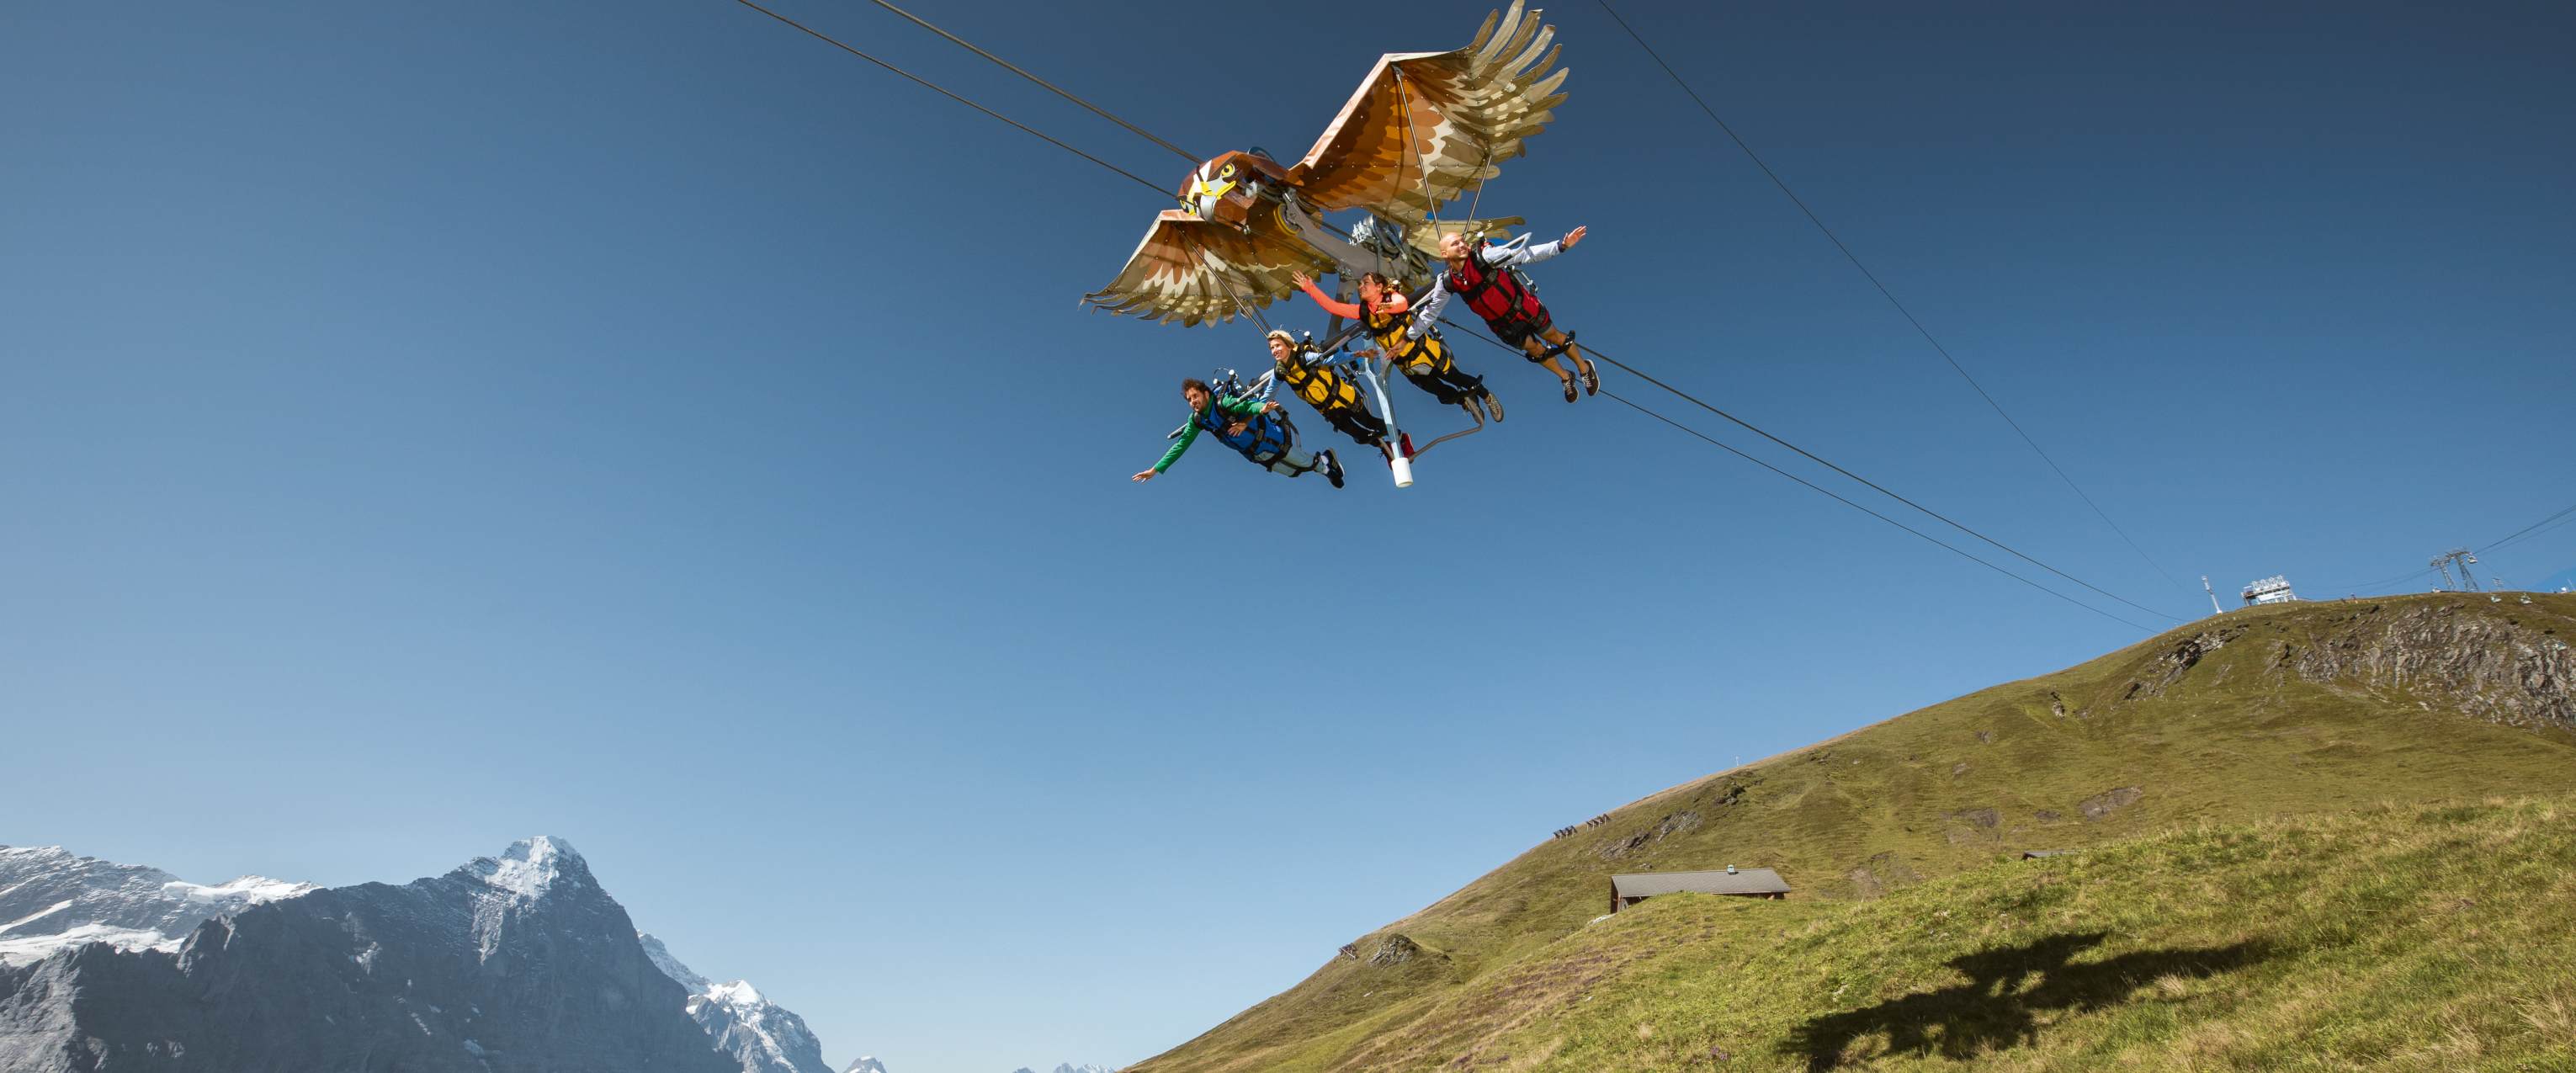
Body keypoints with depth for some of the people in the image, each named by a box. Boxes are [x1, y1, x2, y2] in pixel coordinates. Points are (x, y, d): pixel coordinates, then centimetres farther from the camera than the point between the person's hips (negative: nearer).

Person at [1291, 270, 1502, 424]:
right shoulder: (1363, 311, -3)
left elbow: (1402, 303, -42)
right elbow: (1334, 307, -8)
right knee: (1443, 395, 11)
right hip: (1406, 365, 5)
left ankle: (1486, 396, 37)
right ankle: (1465, 400, 41)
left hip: (1428, 353, -5)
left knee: (1455, 379, 10)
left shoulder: (1392, 297, -18)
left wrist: (1393, 307, -65)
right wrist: (1311, 289, -16)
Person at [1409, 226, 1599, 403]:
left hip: (1523, 307, -2)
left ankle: (1585, 368, 39)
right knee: (1535, 350, 15)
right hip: (1502, 324, 2)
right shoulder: (1446, 282, -18)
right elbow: (1429, 313, -5)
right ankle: (1565, 377, 42)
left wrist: (1561, 245, -37)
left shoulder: (1483, 255, -28)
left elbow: (1524, 255, -30)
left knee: (1554, 337, 13)